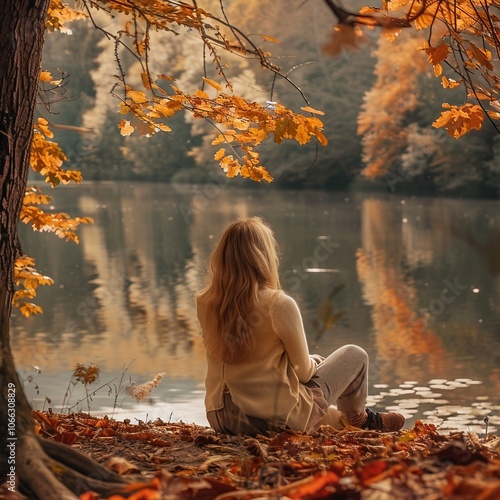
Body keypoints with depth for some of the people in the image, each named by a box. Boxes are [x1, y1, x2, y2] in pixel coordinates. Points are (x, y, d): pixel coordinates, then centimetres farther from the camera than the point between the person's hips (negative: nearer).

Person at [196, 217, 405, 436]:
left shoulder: (204, 303, -7)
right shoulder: (279, 304, -23)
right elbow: (303, 371, -11)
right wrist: (314, 363, 10)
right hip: (279, 420, -6)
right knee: (355, 355, 17)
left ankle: (334, 417, 48)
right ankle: (357, 418, 44)